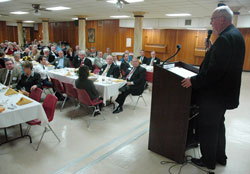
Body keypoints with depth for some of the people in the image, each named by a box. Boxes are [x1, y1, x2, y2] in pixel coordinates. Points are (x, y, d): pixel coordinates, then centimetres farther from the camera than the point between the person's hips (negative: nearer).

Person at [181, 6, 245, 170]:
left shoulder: (225, 38, -24)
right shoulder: (236, 35, 10)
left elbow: (214, 70, -30)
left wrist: (194, 81, -22)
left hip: (214, 94, -10)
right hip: (225, 91, 11)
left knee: (207, 127, 5)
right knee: (218, 125, 23)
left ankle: (208, 161, 23)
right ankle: (220, 156, 39)